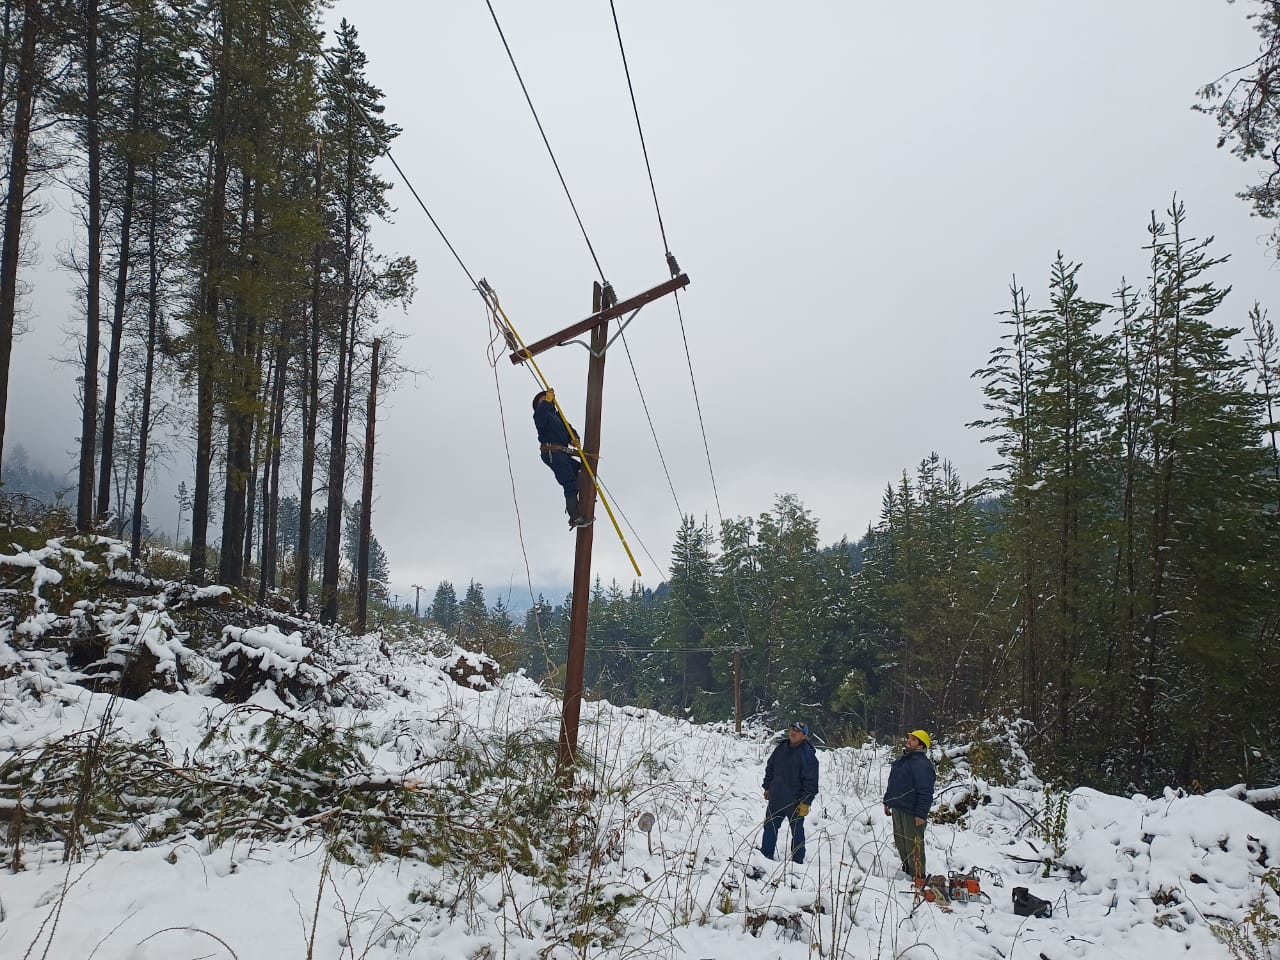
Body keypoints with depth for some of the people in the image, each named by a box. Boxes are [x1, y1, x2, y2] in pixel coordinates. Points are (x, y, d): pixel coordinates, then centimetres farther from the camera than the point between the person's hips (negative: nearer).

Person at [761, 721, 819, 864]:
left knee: (797, 832, 8)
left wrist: (806, 802, -18)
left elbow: (811, 781, -17)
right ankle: (766, 855, 26)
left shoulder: (808, 755, -17)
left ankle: (797, 861, 20)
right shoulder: (781, 748, 2)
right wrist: (767, 787, 15)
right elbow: (770, 768, 16)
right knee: (770, 828, 14)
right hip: (775, 799, 6)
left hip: (796, 803, -6)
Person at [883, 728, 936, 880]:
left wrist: (921, 813, -24)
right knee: (900, 840, 18)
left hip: (912, 812, -9)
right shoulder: (902, 759, 12)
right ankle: (906, 870, 33)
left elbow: (926, 792, -22)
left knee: (913, 844, -4)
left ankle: (918, 876, 4)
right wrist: (887, 801, 22)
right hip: (897, 808, 9)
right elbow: (892, 783, 22)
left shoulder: (922, 764, -18)